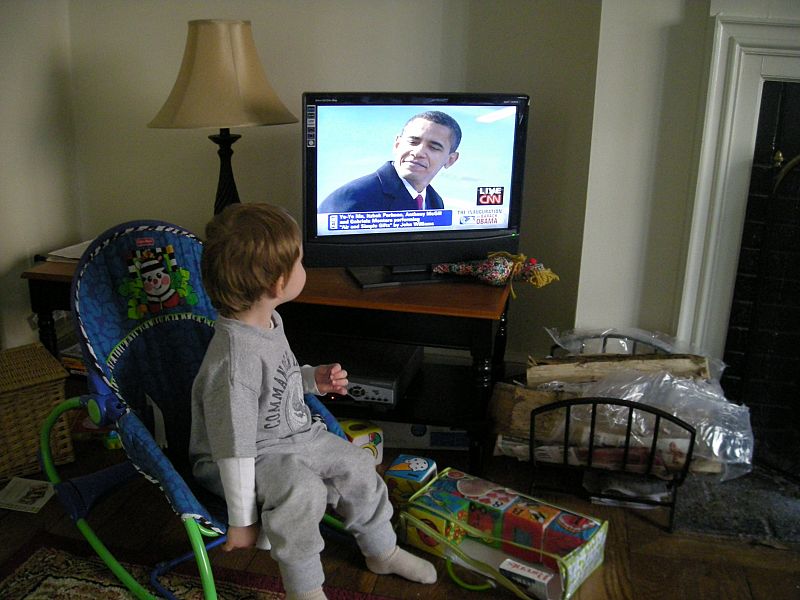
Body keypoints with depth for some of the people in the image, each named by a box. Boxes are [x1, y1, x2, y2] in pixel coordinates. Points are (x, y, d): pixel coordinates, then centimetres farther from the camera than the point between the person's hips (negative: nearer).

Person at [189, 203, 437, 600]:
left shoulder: (269, 321, -4)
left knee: (357, 464, 6)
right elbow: (234, 446, -30)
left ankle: (382, 551, 28)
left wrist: (316, 379, 1)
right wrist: (242, 520, -23)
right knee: (303, 490, -32)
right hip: (250, 456, -9)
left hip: (292, 434, 9)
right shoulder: (235, 358, -35)